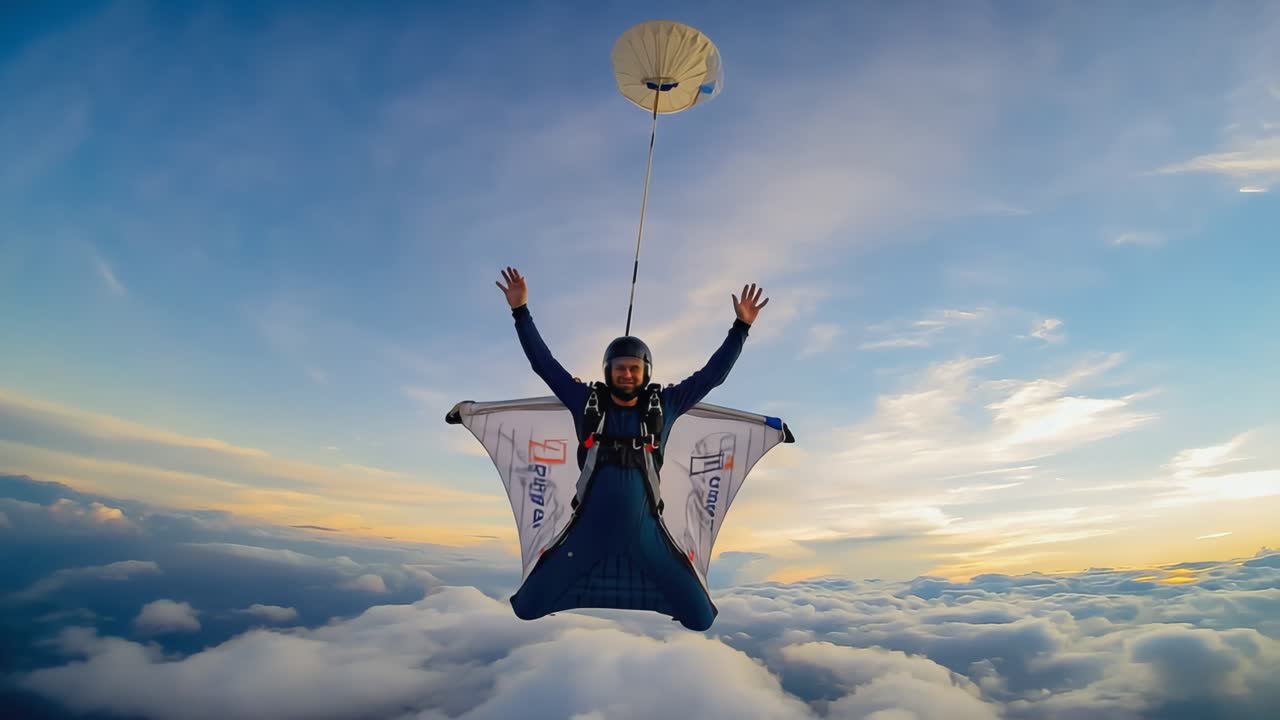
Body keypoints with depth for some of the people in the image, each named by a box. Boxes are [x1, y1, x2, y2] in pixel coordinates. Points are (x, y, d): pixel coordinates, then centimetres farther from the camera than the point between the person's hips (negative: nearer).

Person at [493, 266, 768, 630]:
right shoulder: (587, 402, -2)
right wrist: (521, 311, -5)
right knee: (527, 607, 5)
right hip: (590, 530, 0)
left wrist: (741, 326, -2)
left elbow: (713, 373, 1)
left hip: (644, 531, 0)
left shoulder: (664, 405, -1)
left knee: (699, 618, 4)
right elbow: (543, 362, 0)